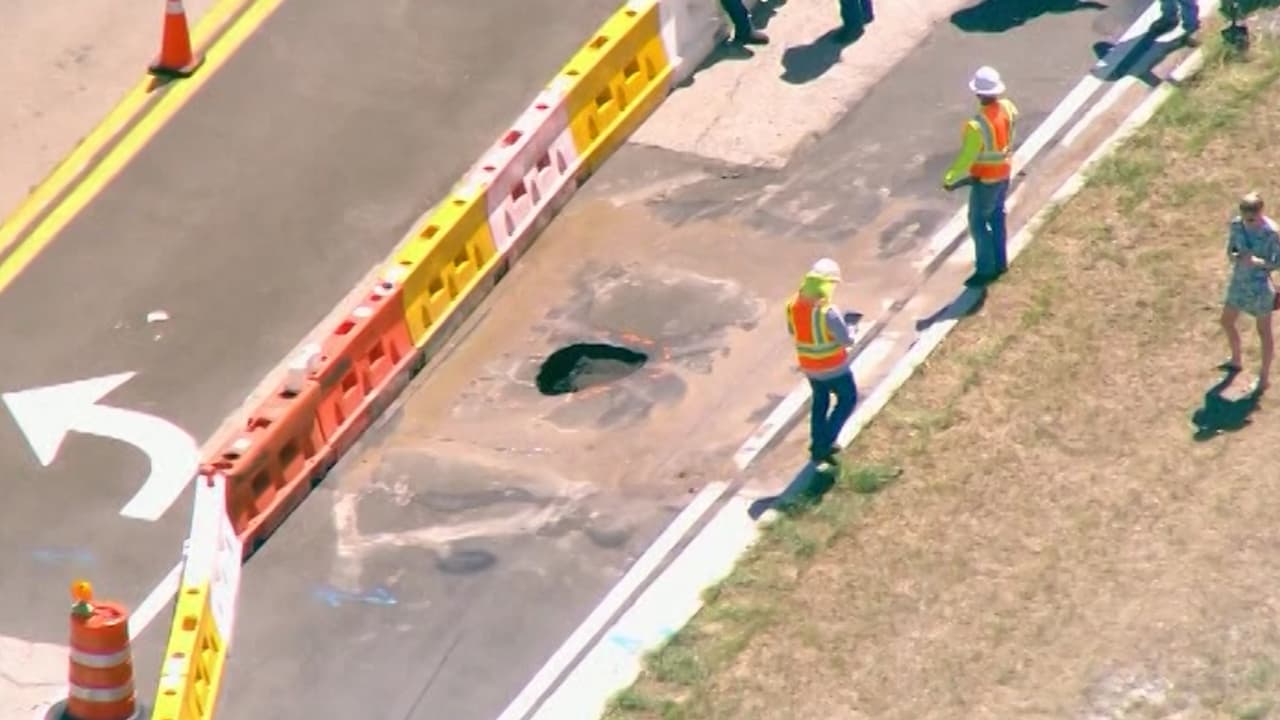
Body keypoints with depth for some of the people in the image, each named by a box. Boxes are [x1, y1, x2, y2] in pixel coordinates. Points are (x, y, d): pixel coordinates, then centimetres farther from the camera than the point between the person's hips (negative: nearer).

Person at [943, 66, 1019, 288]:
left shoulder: (977, 126, -35)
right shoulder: (1008, 108, -12)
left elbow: (966, 158, -27)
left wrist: (949, 180, -13)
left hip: (986, 179, -8)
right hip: (1004, 172, 8)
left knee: (978, 222, 9)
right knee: (997, 216, 24)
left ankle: (985, 269, 17)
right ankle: (999, 262, 37)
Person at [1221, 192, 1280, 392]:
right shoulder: (1236, 224, -10)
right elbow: (1230, 250, 3)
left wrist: (1257, 261, -33)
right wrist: (1236, 257, -21)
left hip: (1259, 286, -6)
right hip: (1239, 282, 6)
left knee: (1264, 332, 10)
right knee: (1227, 322, 22)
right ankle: (1236, 361, 48)